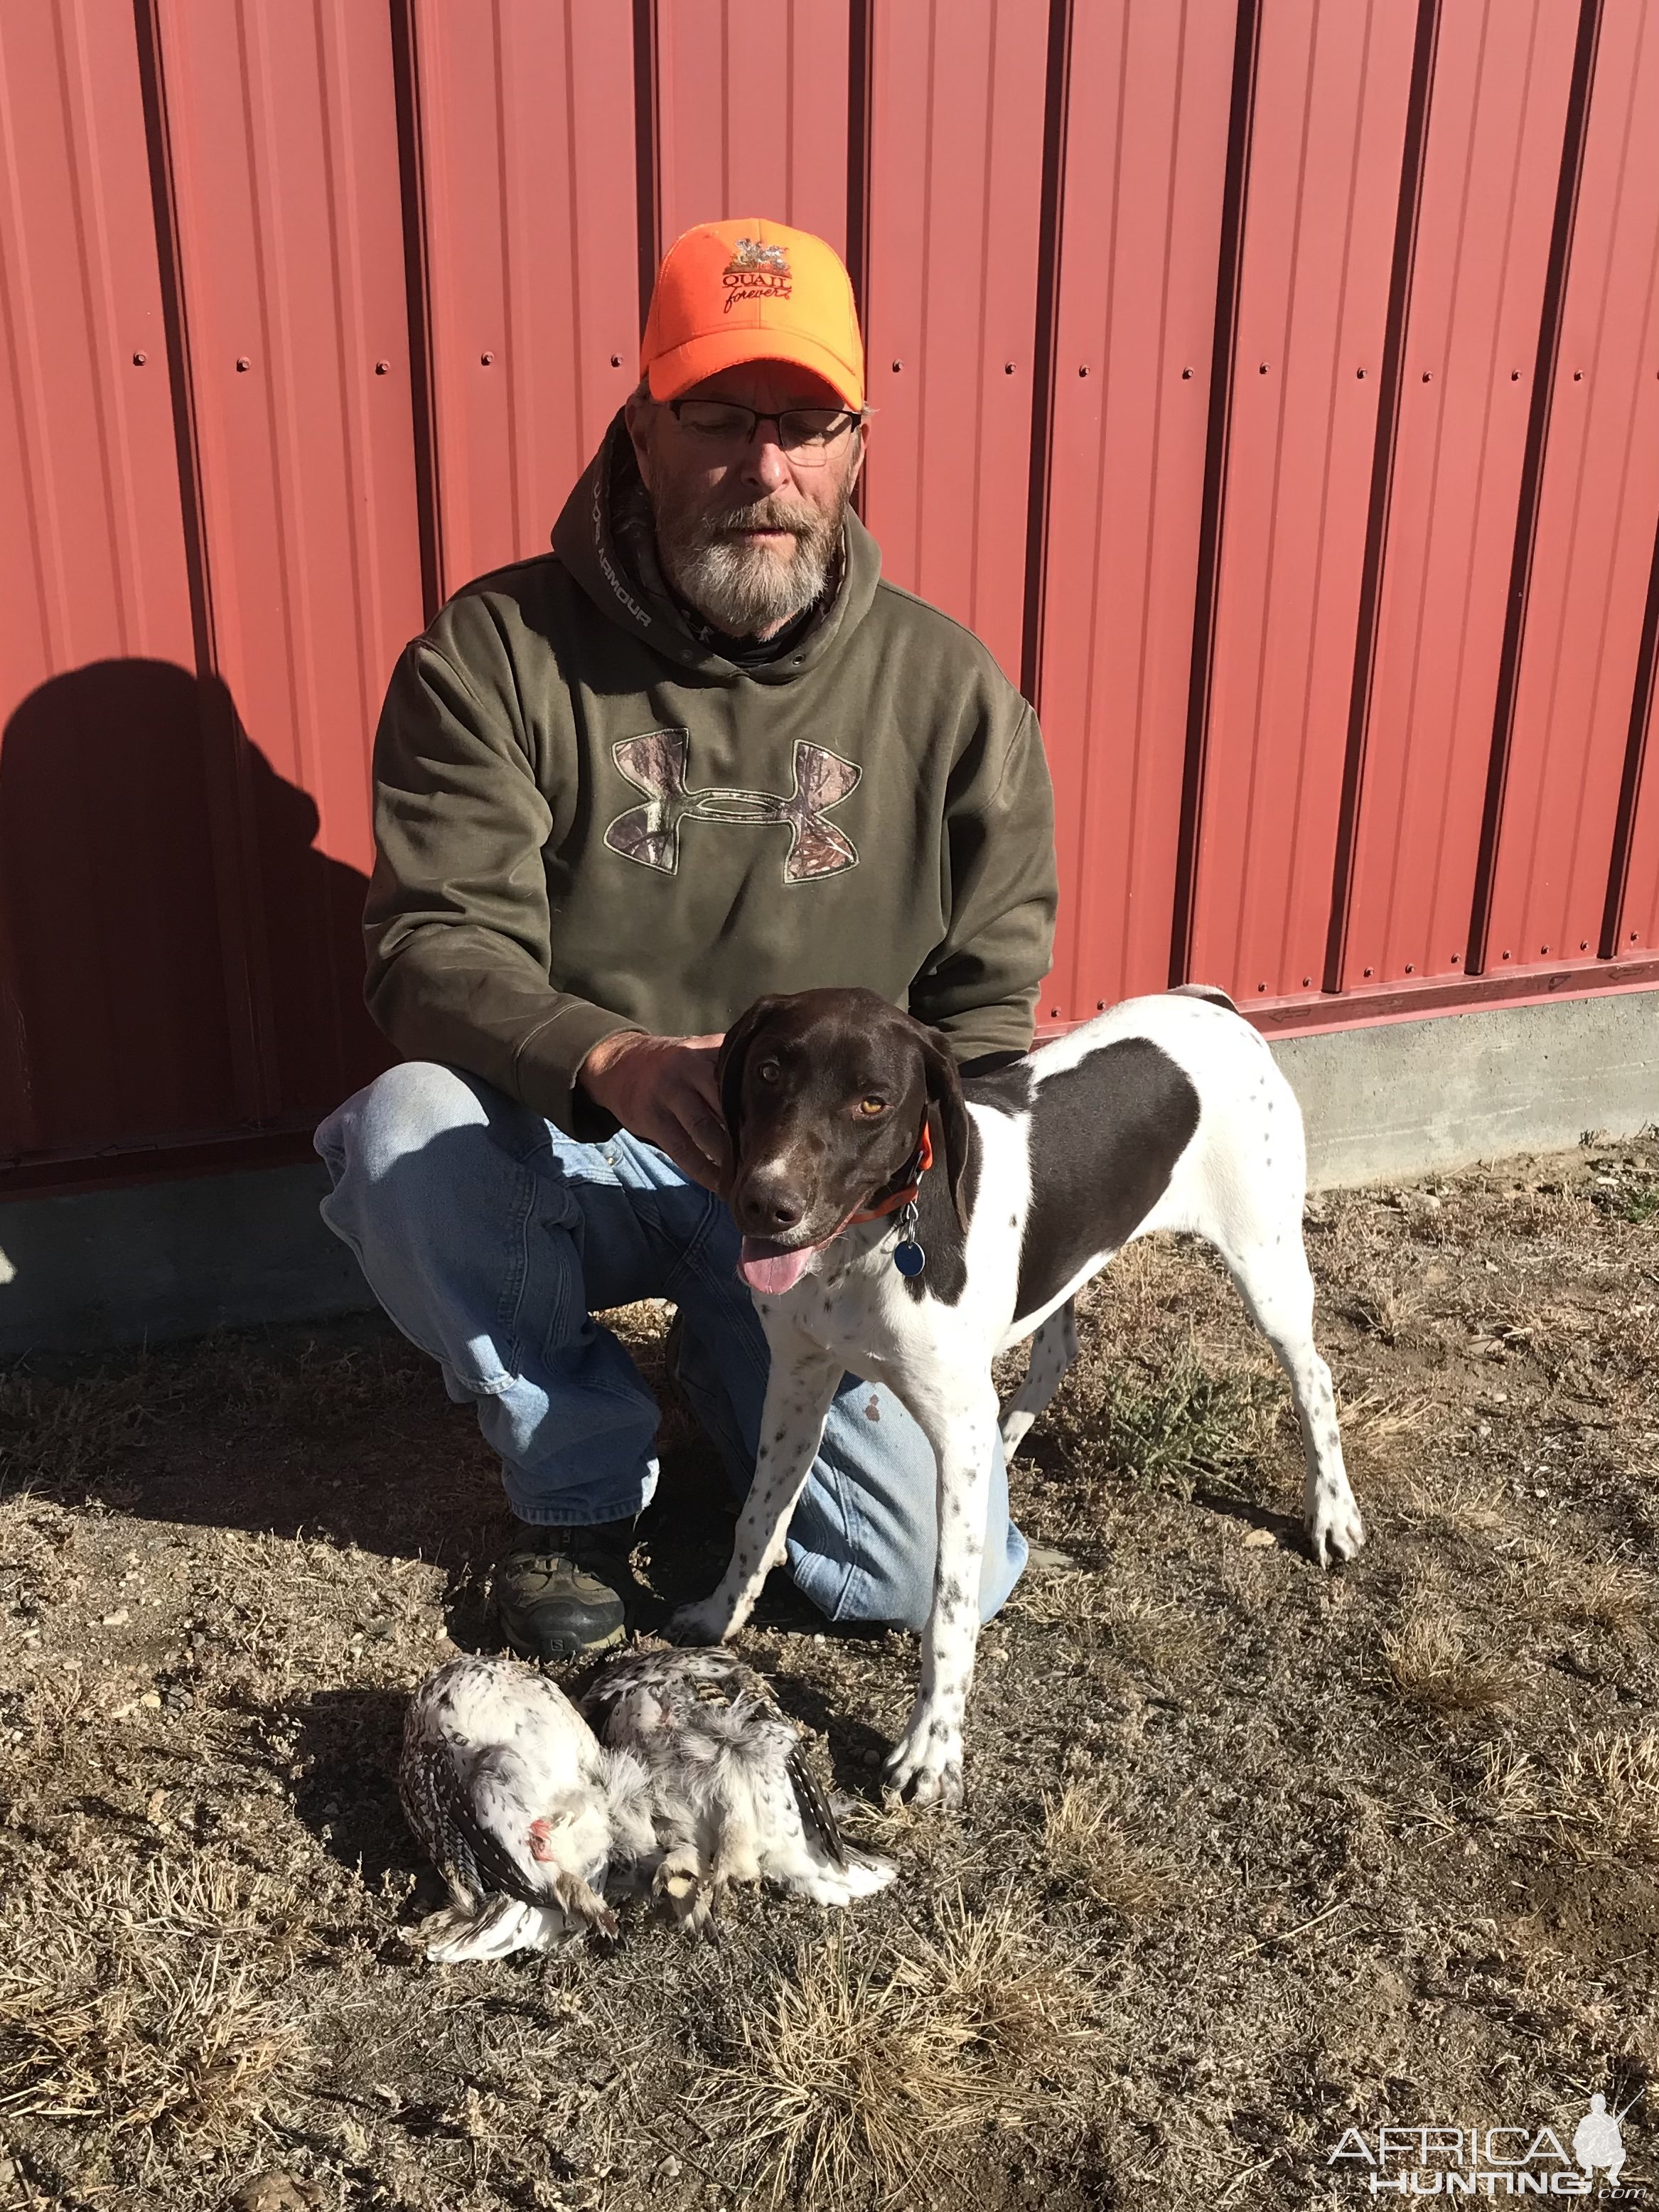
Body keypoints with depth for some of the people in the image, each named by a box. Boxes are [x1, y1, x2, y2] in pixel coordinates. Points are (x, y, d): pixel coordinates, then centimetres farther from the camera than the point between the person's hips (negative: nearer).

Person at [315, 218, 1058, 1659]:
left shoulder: (947, 688, -4)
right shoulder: (497, 651, -10)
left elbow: (989, 996, 2)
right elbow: (435, 944, -15)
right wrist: (611, 1065, -35)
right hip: (566, 1150, 0)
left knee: (938, 1578, -10)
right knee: (406, 1133, -34)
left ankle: (733, 1361, 23)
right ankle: (582, 1478, -3)